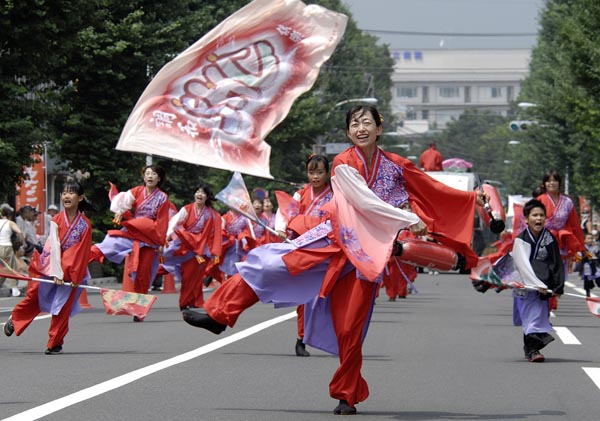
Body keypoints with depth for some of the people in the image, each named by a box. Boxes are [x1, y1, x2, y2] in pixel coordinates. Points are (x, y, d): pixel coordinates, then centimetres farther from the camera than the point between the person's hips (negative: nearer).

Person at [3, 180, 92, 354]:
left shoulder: (85, 224, -8)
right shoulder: (56, 221, -7)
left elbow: (83, 253, -7)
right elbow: (54, 246, -11)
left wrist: (76, 276, -9)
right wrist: (56, 273, -16)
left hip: (71, 270, 0)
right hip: (50, 265, 0)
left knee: (62, 308, -1)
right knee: (34, 296, 1)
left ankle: (55, 343, 9)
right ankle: (14, 319, 28)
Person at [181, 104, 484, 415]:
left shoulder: (395, 166, 3)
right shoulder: (343, 164, -7)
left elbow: (435, 191, 9)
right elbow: (365, 202, -16)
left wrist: (472, 200, 5)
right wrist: (409, 220, -16)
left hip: (367, 252, 1)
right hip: (334, 240, -1)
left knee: (351, 329, -1)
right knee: (270, 264, -13)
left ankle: (347, 396, 9)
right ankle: (218, 316, -3)